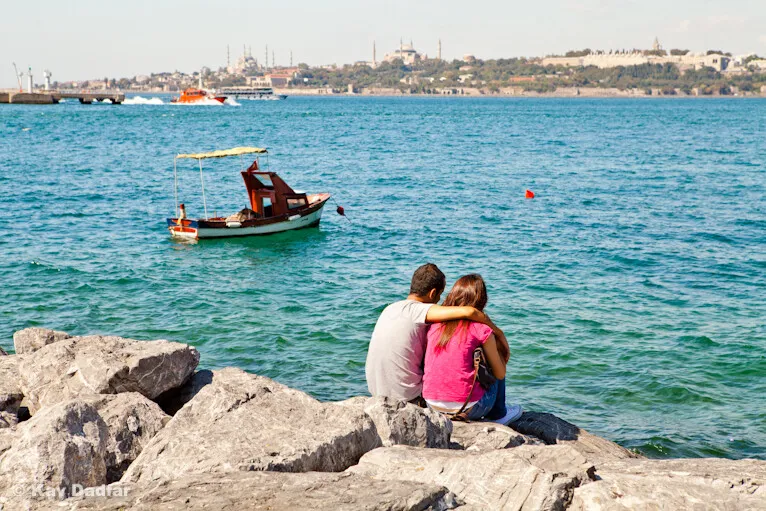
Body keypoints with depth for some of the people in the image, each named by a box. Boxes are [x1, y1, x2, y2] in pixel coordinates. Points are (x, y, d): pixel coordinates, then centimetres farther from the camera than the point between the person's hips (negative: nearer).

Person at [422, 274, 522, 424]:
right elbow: (500, 374, 2)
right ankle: (498, 414, 35)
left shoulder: (435, 325, 4)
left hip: (432, 404, 5)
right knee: (495, 370, 22)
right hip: (466, 408, -5)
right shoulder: (481, 329, -8)